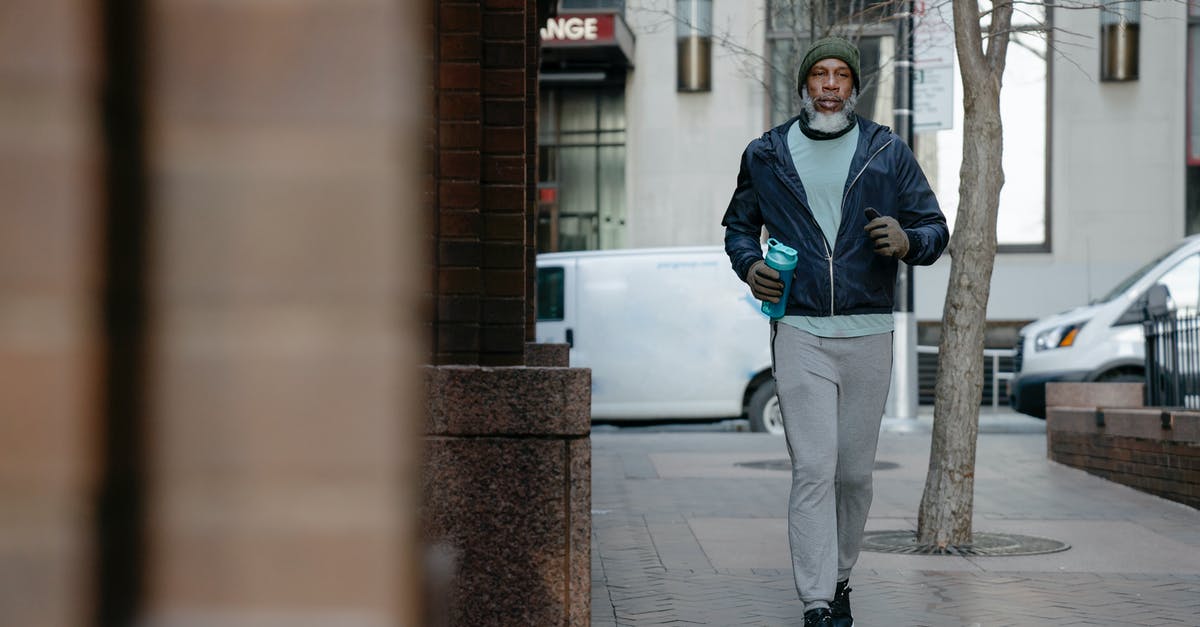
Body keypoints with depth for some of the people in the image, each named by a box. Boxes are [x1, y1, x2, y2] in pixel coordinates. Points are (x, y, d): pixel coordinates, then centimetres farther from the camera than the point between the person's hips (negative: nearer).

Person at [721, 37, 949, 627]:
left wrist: (906, 241, -17)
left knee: (854, 472, 8)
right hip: (799, 333, -1)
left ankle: (838, 578, 28)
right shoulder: (766, 155, 8)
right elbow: (739, 225, 21)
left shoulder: (887, 152, 6)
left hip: (867, 334, 1)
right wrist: (749, 266, -1)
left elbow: (936, 228, 7)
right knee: (813, 468, -10)